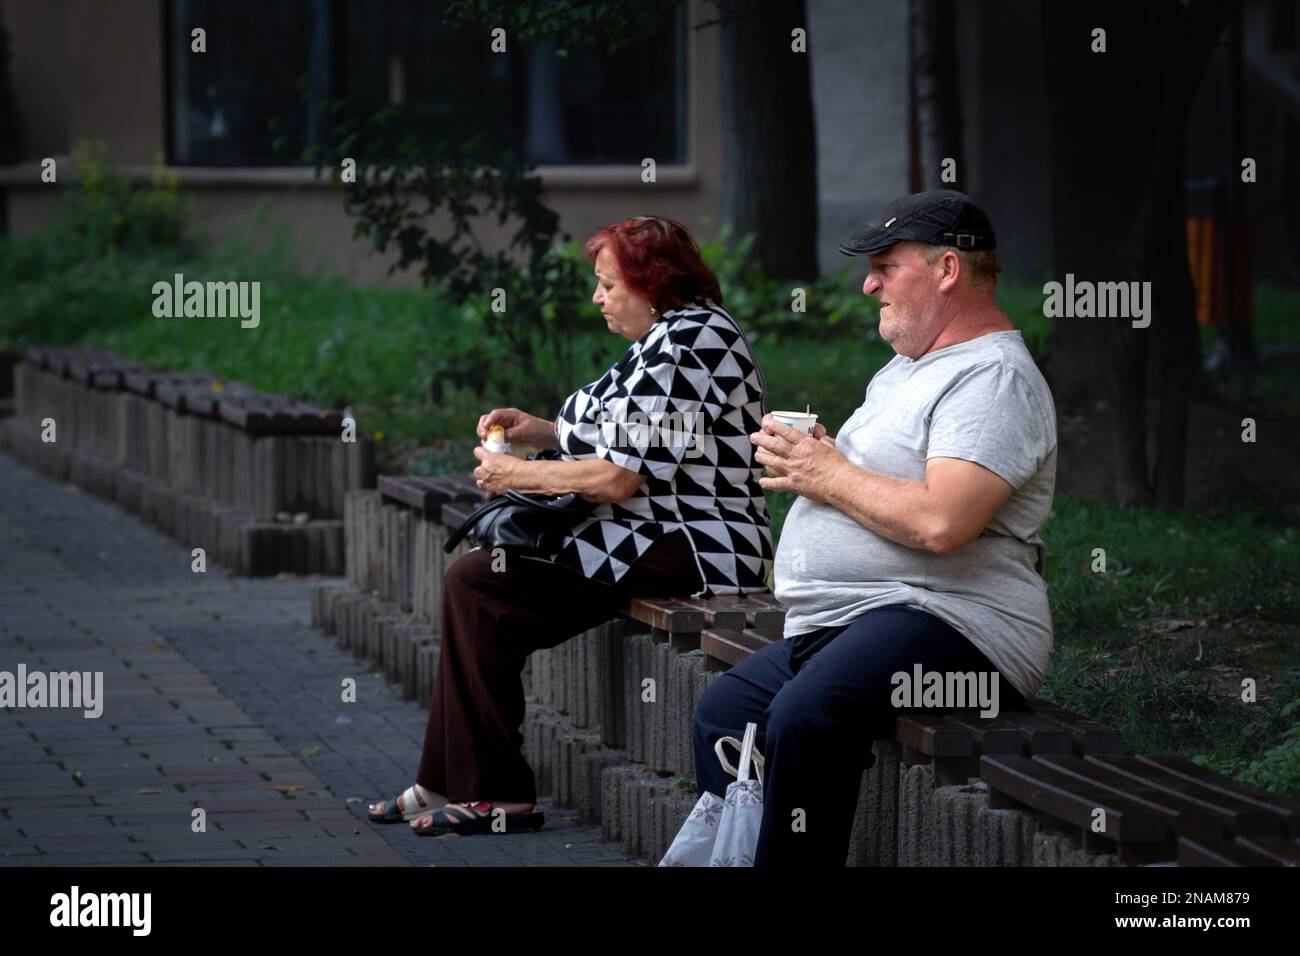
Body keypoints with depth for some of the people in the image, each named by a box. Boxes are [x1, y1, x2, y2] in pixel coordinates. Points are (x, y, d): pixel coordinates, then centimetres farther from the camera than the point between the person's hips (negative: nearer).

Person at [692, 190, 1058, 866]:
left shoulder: (993, 377, -12)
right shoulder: (911, 366, 23)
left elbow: (941, 522, -26)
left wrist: (827, 474, -12)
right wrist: (800, 456, 9)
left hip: (948, 625, -12)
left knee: (804, 719, -34)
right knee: (722, 714, 14)